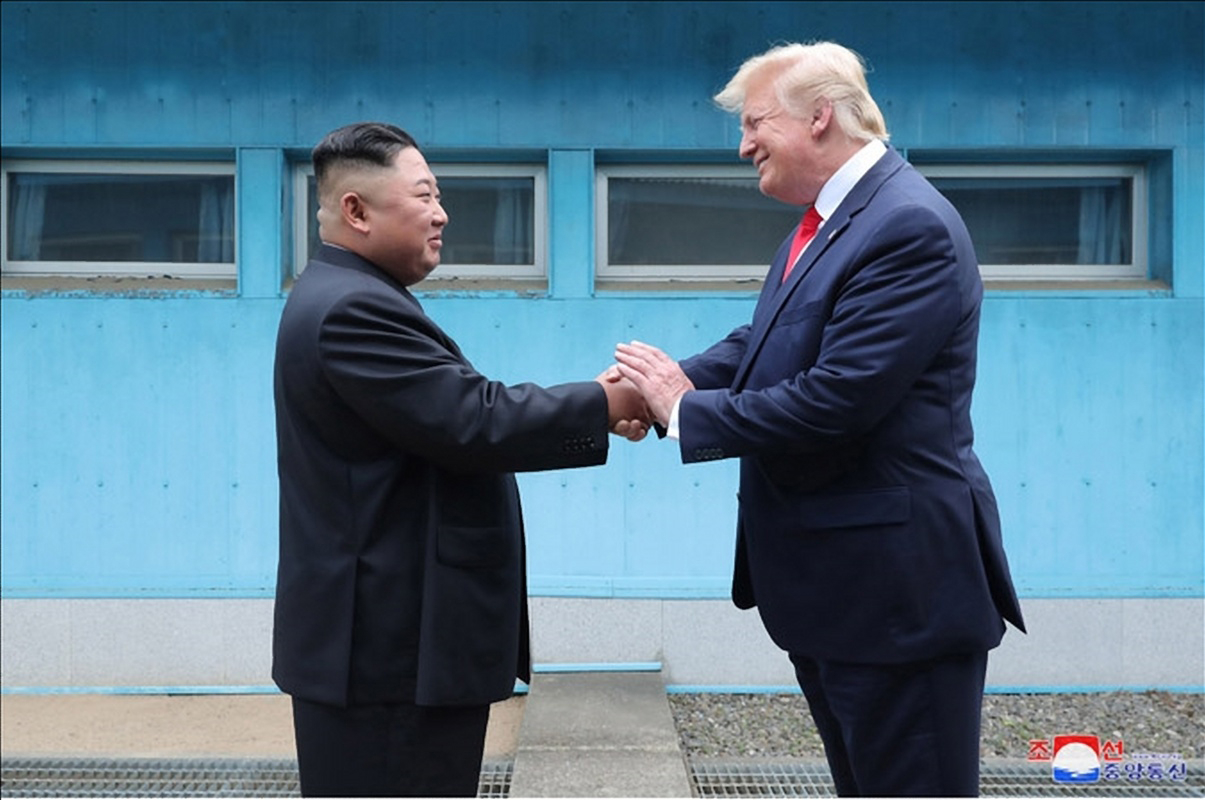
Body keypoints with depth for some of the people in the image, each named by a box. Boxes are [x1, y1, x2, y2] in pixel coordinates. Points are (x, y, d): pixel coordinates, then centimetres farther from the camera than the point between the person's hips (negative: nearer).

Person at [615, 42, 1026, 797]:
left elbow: (834, 400, -27)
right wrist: (674, 379, -5)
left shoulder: (910, 225, -21)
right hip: (833, 576, 10)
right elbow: (762, 342, 14)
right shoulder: (827, 220, 11)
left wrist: (686, 410, -16)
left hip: (896, 580, -10)